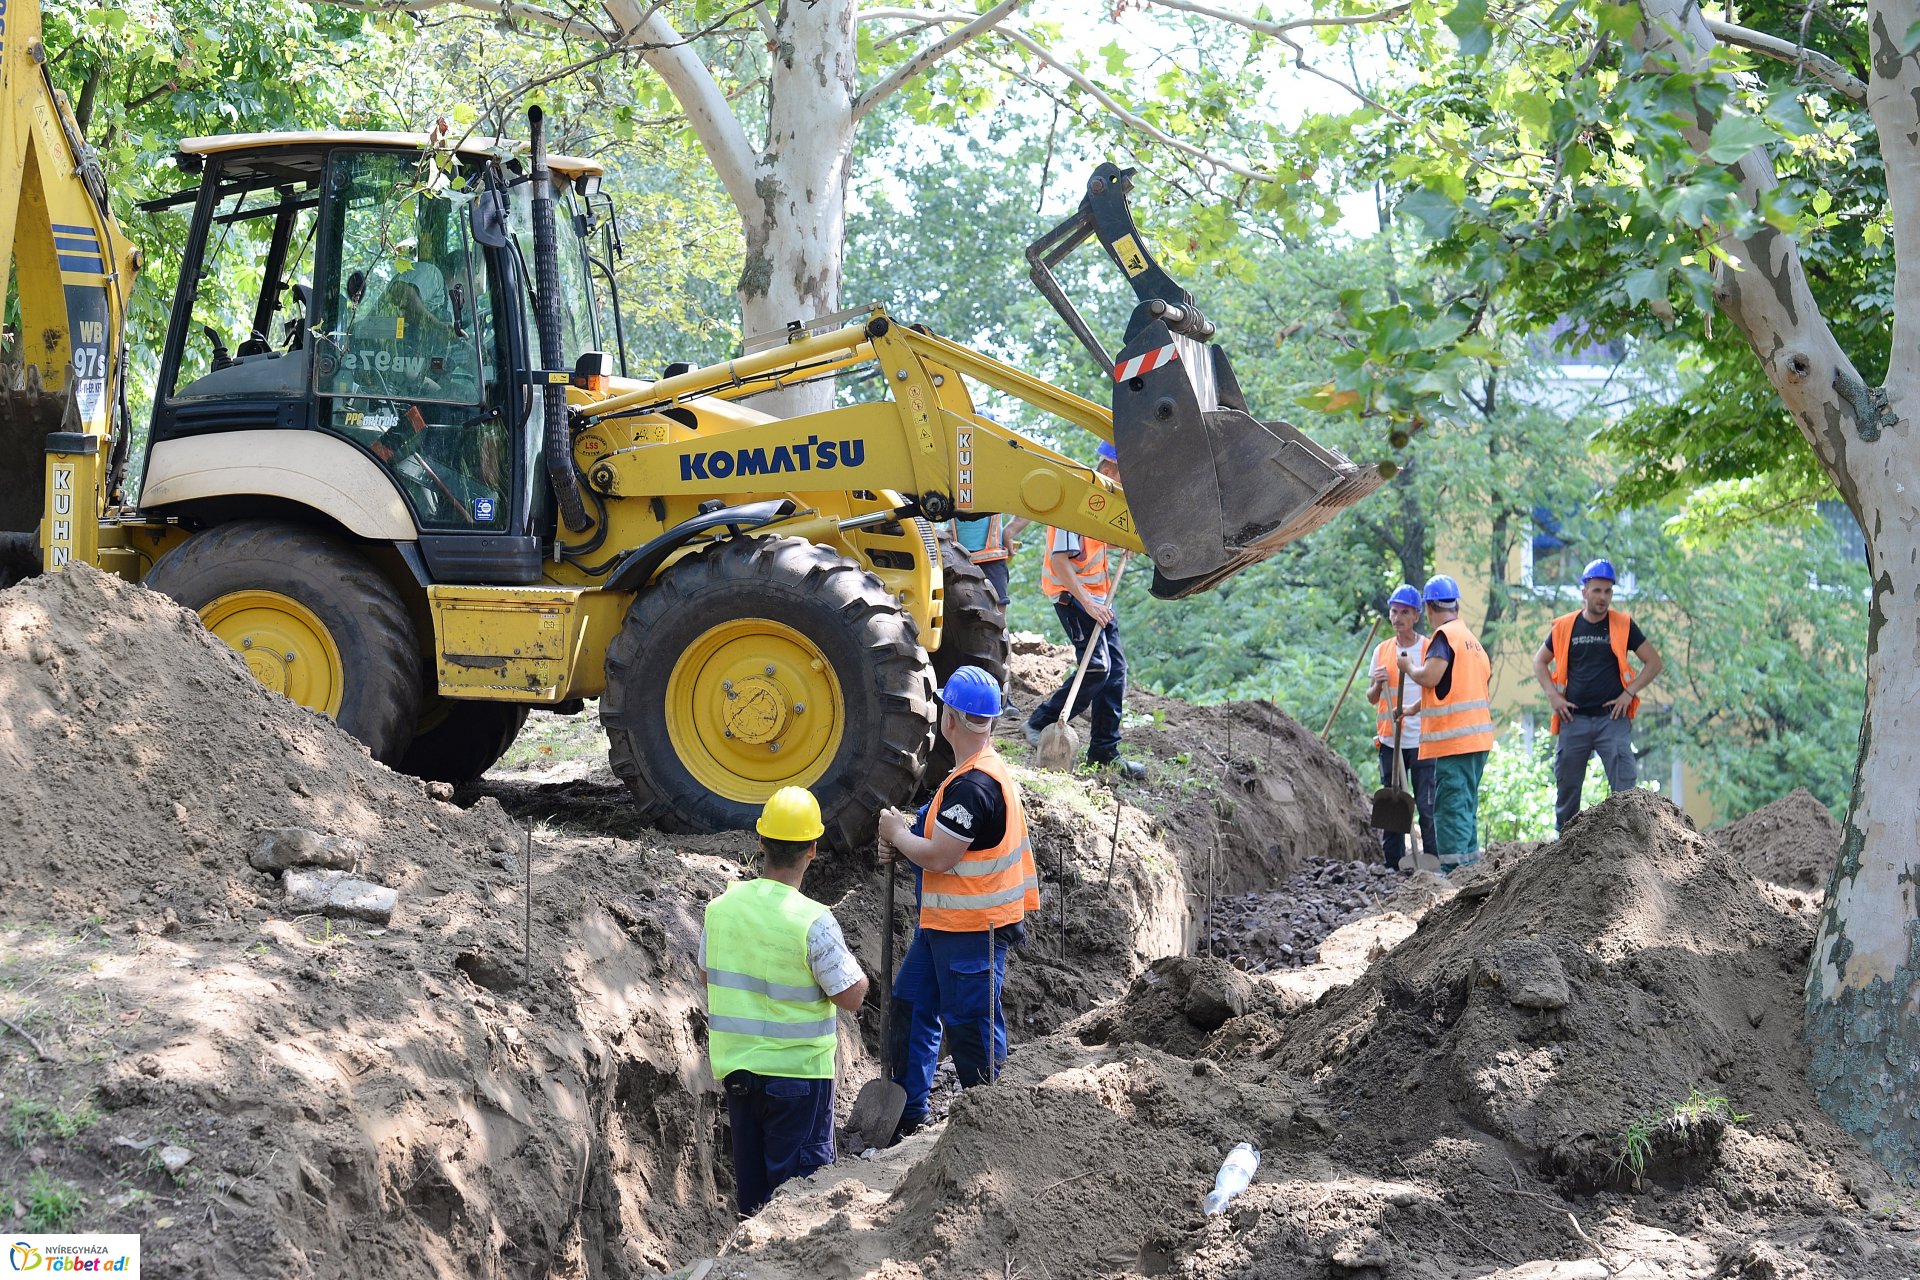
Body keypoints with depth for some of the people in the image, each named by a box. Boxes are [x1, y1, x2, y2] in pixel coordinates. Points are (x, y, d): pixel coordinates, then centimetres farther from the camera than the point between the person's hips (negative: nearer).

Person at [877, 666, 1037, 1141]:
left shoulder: (973, 787, -24)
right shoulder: (991, 770, 10)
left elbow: (939, 858, -24)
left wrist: (898, 835, -7)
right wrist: (904, 843, 4)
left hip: (971, 928, -11)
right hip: (944, 923, 11)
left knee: (971, 1027, -1)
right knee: (911, 1007, 16)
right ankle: (909, 1115, 25)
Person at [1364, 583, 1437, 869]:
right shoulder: (1382, 650, 12)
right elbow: (1372, 699, 15)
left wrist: (1410, 710, -21)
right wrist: (1377, 686, -7)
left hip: (1421, 739, -4)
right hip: (1389, 739, 4)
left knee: (1427, 805, -5)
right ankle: (1392, 865, 11)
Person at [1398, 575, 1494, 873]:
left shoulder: (1444, 636, -11)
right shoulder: (1471, 638, 18)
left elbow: (1430, 677, -23)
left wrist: (1408, 666, 0)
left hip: (1453, 737, -9)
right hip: (1477, 735, 9)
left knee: (1450, 805, -10)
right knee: (1466, 804, 15)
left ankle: (1453, 867, -15)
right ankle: (1470, 863, 18)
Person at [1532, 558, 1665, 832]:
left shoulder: (1623, 626, 1)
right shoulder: (1564, 627, 5)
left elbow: (1655, 663, 5)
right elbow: (1540, 661, 18)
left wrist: (1629, 692, -5)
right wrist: (1553, 695, 4)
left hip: (1612, 718, -2)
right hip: (1574, 719, 2)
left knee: (1625, 786, -10)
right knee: (1567, 787, 9)